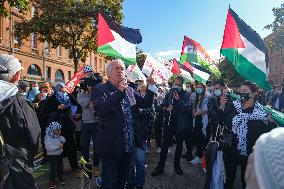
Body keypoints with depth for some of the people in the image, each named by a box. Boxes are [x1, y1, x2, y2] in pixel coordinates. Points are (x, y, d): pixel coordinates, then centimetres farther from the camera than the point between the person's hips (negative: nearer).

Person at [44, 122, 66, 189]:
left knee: (60, 167, 16)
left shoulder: (59, 136, 0)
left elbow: (64, 141, -2)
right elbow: (48, 148, -28)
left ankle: (60, 177, 35)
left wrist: (59, 136, -15)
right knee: (53, 168, -4)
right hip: (52, 155, -6)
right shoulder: (48, 138, -20)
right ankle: (52, 180, 14)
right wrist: (58, 147, -31)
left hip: (59, 154, 6)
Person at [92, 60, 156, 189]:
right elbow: (100, 109, -26)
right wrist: (119, 91, -26)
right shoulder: (100, 89, -10)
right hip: (111, 145, -6)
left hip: (128, 144, 6)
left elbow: (145, 104, 8)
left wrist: (151, 87, -6)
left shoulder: (130, 90, 8)